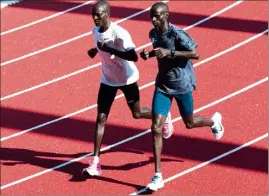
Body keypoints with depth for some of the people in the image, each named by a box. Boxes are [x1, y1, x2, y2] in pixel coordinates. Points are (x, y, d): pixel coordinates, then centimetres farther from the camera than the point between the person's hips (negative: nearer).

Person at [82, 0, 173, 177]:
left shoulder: (120, 33, -27)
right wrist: (96, 50, 0)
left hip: (127, 79, -5)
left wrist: (110, 50, -39)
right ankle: (95, 162, -5)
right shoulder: (95, 32, -4)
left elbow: (134, 57, -34)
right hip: (108, 80, 5)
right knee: (101, 118, -4)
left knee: (137, 113, 13)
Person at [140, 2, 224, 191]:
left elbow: (195, 54, -24)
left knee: (189, 123, 16)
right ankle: (158, 176, -3)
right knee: (156, 128, -7)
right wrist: (149, 54, -3)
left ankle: (214, 121, 54)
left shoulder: (177, 34, -22)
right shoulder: (153, 33, 0)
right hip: (163, 85, 5)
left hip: (182, 85, -5)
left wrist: (170, 52, -32)